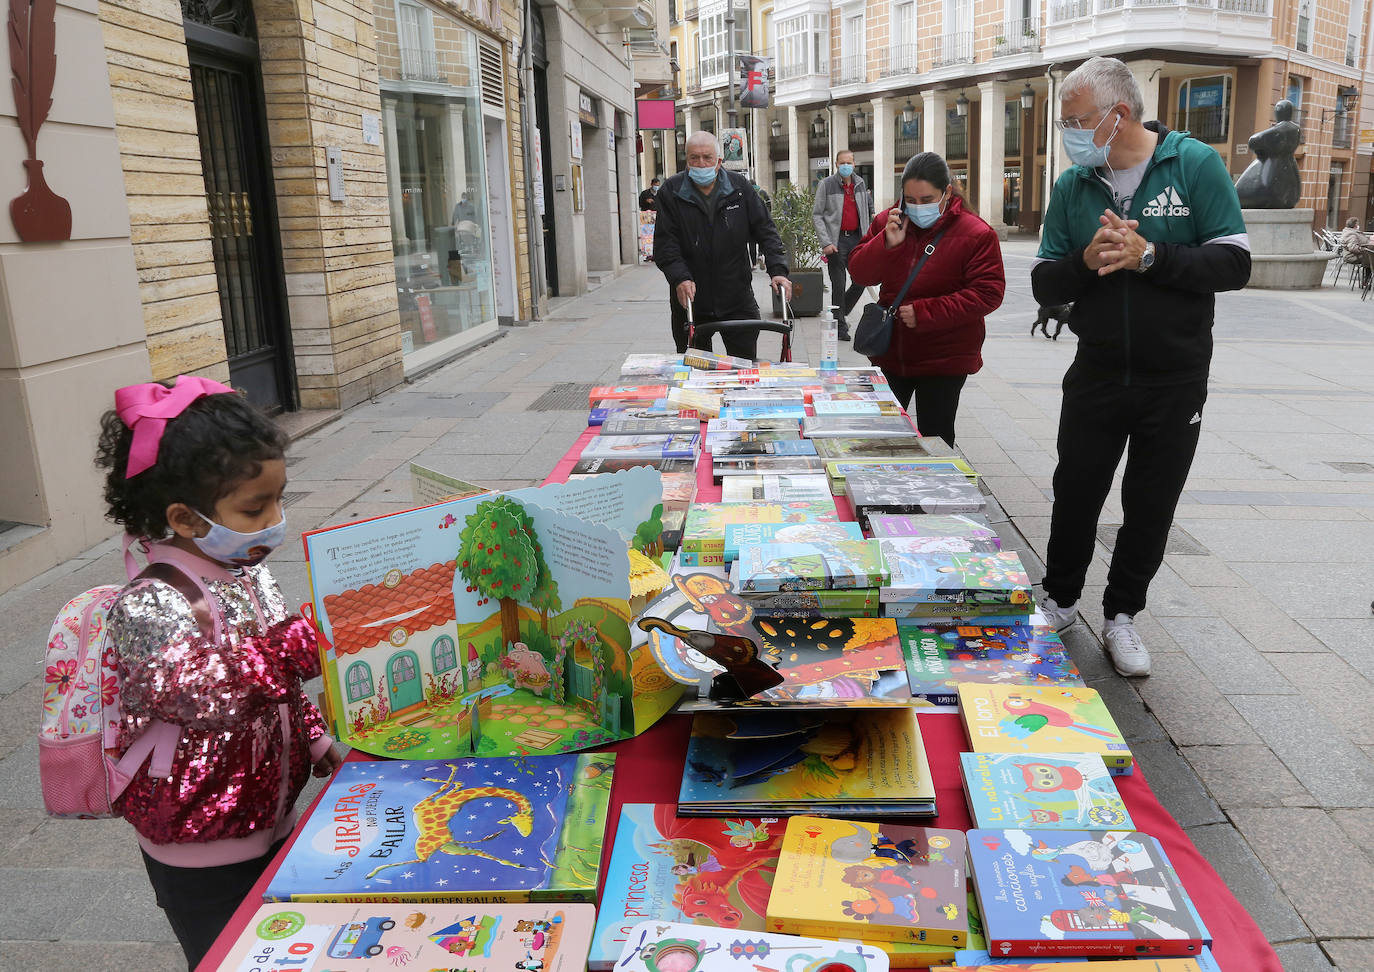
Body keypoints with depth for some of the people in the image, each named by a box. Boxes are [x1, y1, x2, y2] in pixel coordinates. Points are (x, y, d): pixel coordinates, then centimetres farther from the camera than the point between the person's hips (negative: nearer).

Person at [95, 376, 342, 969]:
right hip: (204, 858, -7)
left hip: (273, 824, 7)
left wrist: (318, 742, 11)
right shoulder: (149, 607, -26)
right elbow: (209, 693, -40)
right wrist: (308, 644, -48)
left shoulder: (247, 574, 0)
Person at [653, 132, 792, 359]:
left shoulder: (740, 187, 2)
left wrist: (777, 270, -12)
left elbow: (765, 230, 2)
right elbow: (665, 243, -7)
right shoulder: (671, 191, -1)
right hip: (689, 299, 0)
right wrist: (680, 278, -22)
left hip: (737, 299, 0)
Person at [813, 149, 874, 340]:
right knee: (838, 286, -2)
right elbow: (817, 215, -6)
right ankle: (840, 325, 9)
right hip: (836, 241, -5)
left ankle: (841, 312, 26)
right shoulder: (826, 184, -4)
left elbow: (867, 209, 21)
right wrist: (826, 242, -14)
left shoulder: (860, 183, 10)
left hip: (857, 239, 5)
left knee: (862, 280, 4)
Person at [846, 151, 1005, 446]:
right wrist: (887, 244, -19)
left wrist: (924, 312, -23)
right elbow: (859, 273, -1)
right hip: (890, 353, 5)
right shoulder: (888, 222, 1)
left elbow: (988, 294, -18)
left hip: (944, 359, -4)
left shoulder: (977, 234, -13)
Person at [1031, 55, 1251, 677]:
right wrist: (1088, 260, -20)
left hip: (1175, 379, -2)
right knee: (1075, 493, 10)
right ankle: (1060, 602, 30)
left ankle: (1121, 616, 26)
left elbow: (1233, 264, -12)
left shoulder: (1195, 165, -7)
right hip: (1097, 374, 2)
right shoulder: (1072, 186, 1)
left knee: (1151, 507, 9)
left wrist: (1149, 256, -24)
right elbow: (1044, 285, -1)